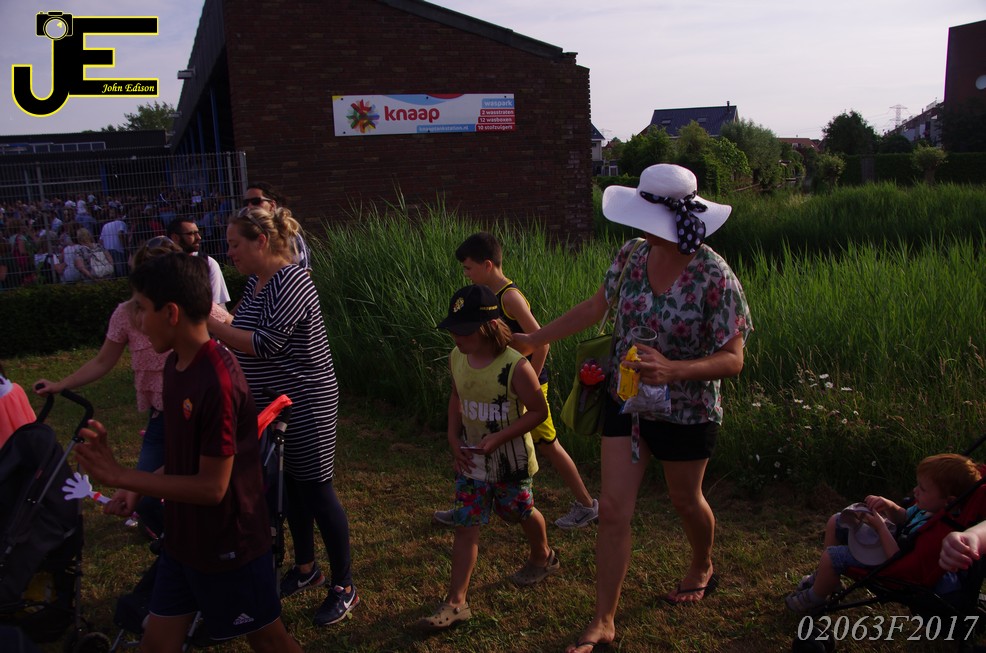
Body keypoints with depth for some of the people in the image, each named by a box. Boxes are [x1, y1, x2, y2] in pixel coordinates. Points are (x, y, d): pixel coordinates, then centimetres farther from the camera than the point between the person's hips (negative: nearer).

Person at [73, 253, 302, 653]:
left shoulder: (217, 382, -28)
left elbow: (212, 487, -25)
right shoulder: (176, 364, 0)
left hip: (228, 545, -8)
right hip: (183, 539, 8)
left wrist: (121, 477, -24)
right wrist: (137, 497, 5)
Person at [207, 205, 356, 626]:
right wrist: (212, 324, 0)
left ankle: (345, 587, 15)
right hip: (272, 404, 9)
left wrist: (208, 324, -26)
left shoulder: (291, 282, -20)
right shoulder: (256, 282, 8)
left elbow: (265, 344, -27)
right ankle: (305, 568, 37)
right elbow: (245, 337, 11)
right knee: (290, 487, 18)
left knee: (315, 489, 0)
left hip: (305, 406, -9)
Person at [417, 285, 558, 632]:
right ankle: (456, 603, 6)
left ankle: (544, 557, 49)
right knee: (466, 525, 2)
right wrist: (453, 437, -2)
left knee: (522, 513, 19)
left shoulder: (516, 367, -26)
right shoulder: (457, 358, -7)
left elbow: (539, 411, -17)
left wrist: (498, 438, -25)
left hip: (510, 460, -4)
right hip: (471, 459, 4)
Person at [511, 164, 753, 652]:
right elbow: (596, 307, 6)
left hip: (686, 411, -4)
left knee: (685, 500, 20)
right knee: (613, 509, 2)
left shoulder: (714, 278, -24)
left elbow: (732, 360, -22)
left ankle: (702, 567, 54)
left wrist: (672, 369, -39)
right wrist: (534, 339, 11)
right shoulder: (633, 254, -8)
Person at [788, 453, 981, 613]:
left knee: (831, 556, -16)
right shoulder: (928, 508, -13)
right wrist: (890, 507, -13)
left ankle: (814, 600, 14)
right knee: (835, 522, 13)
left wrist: (880, 527, -31)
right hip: (895, 537, 9)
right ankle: (824, 576, 32)